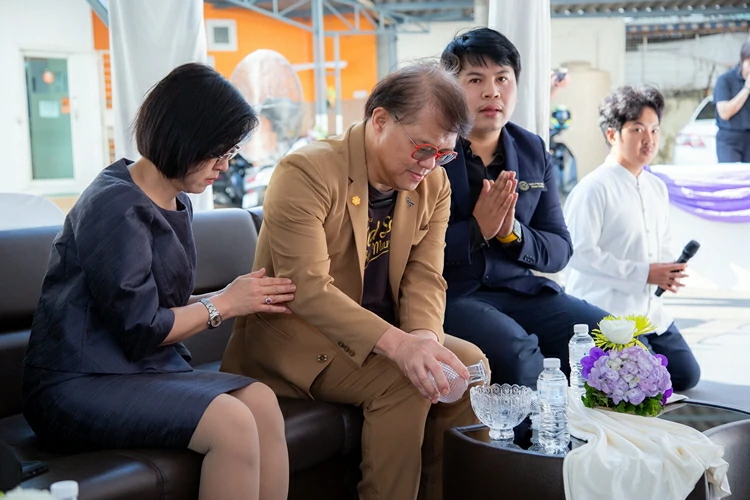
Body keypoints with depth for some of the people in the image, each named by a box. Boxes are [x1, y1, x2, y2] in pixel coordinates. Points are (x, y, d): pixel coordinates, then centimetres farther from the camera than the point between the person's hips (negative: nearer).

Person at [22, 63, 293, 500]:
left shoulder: (177, 203, 12)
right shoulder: (115, 205, -15)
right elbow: (140, 331, -18)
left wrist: (246, 297, -2)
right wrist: (225, 303, -7)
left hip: (146, 369, 8)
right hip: (78, 384, -8)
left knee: (261, 400, -19)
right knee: (231, 423, -28)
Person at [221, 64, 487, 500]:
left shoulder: (434, 185, 2)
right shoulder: (306, 173, -20)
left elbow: (425, 278, -4)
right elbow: (308, 288, -29)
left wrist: (425, 338, -27)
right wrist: (398, 344, -41)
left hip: (379, 335, 7)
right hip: (291, 333, -7)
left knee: (469, 361, -11)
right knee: (400, 381, -27)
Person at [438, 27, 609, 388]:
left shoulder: (533, 151, 12)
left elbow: (559, 252, 12)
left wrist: (512, 232, -8)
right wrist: (477, 229, -18)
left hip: (519, 288, 6)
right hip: (449, 292, -5)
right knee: (518, 355, -33)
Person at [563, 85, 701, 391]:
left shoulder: (657, 188, 12)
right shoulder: (593, 189, -15)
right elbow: (580, 253, -21)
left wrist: (669, 272, -3)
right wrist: (643, 273, -20)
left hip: (649, 310, 9)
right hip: (604, 313, -9)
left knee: (687, 376, 12)